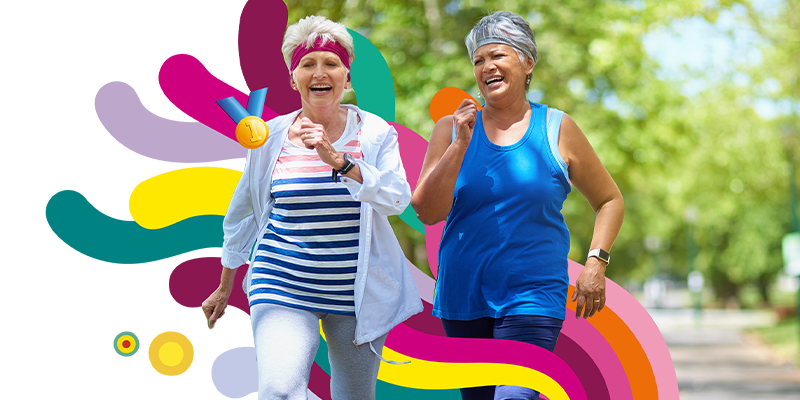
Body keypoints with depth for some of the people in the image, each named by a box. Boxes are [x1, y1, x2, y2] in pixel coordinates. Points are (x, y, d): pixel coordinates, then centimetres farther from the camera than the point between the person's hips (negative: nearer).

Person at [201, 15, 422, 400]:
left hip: (357, 292, 1)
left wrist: (337, 160, -28)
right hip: (283, 287, -1)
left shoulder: (375, 134, 0)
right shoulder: (271, 136, 2)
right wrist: (224, 288, 21)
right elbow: (243, 212, 13)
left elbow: (397, 199, -15)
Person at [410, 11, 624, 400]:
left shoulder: (557, 130, 3)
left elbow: (609, 200, 12)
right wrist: (460, 145, -13)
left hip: (533, 296, -3)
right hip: (463, 295, 3)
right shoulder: (451, 129, 4)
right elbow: (427, 211, -5)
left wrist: (596, 262, -2)